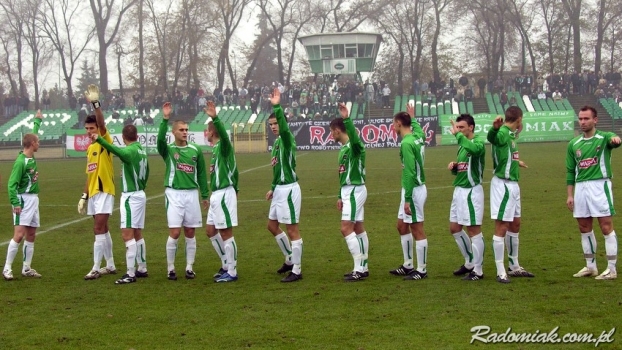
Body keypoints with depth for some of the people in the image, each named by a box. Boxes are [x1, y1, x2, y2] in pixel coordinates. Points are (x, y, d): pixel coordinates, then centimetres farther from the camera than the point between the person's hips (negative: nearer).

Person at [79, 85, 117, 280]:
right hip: (94, 193, 9)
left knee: (99, 230, -10)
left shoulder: (105, 142, -7)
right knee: (103, 230, 13)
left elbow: (102, 124, -28)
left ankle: (96, 269, -7)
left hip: (104, 191, -9)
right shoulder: (90, 148, 15)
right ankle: (110, 266, 22)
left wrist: (95, 104, -37)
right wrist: (84, 196, 16)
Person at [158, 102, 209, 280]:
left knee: (190, 233, 7)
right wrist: (165, 119, -31)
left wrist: (205, 195, 11)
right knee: (174, 233, -6)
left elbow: (201, 173, 12)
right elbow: (160, 139, -22)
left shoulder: (195, 150, 7)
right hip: (174, 194, -3)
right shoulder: (168, 150, 1)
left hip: (192, 194, 3)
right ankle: (171, 269, 6)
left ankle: (189, 268, 15)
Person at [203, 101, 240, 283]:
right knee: (210, 230, 16)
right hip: (217, 195, 10)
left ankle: (232, 272, 2)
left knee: (226, 233, -5)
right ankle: (227, 265, 25)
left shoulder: (223, 146, -13)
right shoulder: (216, 148, 14)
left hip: (224, 194, -10)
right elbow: (233, 170, 20)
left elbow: (224, 135, -37)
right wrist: (235, 189, 25)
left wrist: (215, 118, -50)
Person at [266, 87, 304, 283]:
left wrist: (277, 108, -44)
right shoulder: (276, 143, 14)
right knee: (272, 225, 18)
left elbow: (284, 127, -36)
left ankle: (297, 270, 2)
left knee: (292, 229, -4)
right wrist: (273, 188, 24)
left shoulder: (287, 139, -12)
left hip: (289, 189, -10)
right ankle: (290, 259, 32)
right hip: (280, 188, 10)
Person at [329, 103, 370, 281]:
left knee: (346, 228, -13)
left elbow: (355, 138, -41)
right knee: (358, 229, 12)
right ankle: (363, 267, 16)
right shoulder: (343, 149, 15)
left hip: (355, 191, -10)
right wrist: (341, 196, 23)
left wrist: (347, 119, -51)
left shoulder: (354, 146, -14)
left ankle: (359, 269, -11)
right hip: (348, 191, 10)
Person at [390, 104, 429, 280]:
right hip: (414, 188, 10)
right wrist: (412, 118, 47)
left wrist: (407, 198, -22)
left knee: (417, 229, -2)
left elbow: (410, 173, -23)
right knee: (402, 226, 18)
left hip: (414, 190, -10)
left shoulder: (407, 143, -19)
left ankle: (421, 270, 6)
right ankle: (408, 265, 26)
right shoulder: (418, 136, 6)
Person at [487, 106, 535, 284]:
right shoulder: (502, 133, -16)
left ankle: (514, 267, 29)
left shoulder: (510, 133, 13)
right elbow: (491, 137, -42)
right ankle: (500, 272, -2)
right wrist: (495, 128, -64)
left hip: (512, 184, 10)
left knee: (515, 224, 17)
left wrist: (516, 162, 52)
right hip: (503, 184, -10)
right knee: (501, 227, -6)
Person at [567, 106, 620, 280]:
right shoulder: (573, 144, 12)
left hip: (600, 185, -5)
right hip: (580, 187, 6)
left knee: (606, 227, -5)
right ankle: (591, 267, 23)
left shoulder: (603, 138, -2)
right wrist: (570, 195, 11)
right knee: (584, 228, 11)